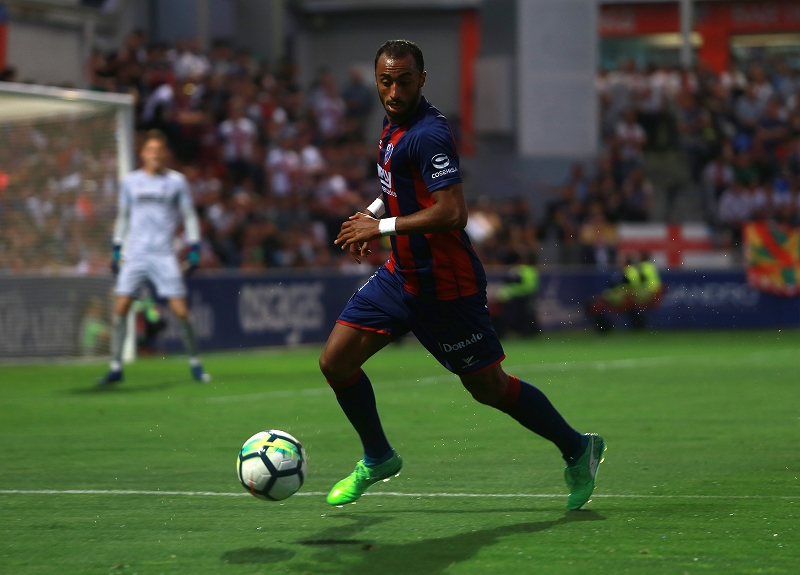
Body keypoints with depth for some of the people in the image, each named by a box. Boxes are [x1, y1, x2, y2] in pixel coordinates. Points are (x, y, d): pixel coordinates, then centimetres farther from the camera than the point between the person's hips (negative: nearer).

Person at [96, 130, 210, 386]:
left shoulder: (176, 181, 4)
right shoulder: (130, 182, 9)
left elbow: (189, 215, 8)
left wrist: (194, 250, 1)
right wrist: (116, 250, 13)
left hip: (164, 255, -2)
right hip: (134, 254, 2)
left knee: (180, 311, -7)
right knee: (121, 307, -7)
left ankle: (195, 363, 10)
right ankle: (116, 367, 0)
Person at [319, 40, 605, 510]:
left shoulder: (428, 134, -22)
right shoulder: (395, 125, 7)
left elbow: (452, 212, -30)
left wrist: (381, 226, -23)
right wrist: (374, 211, 11)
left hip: (444, 287, -9)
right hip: (402, 274, 9)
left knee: (489, 387, 2)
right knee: (335, 362, 4)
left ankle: (577, 449, 22)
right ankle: (378, 459, 24)